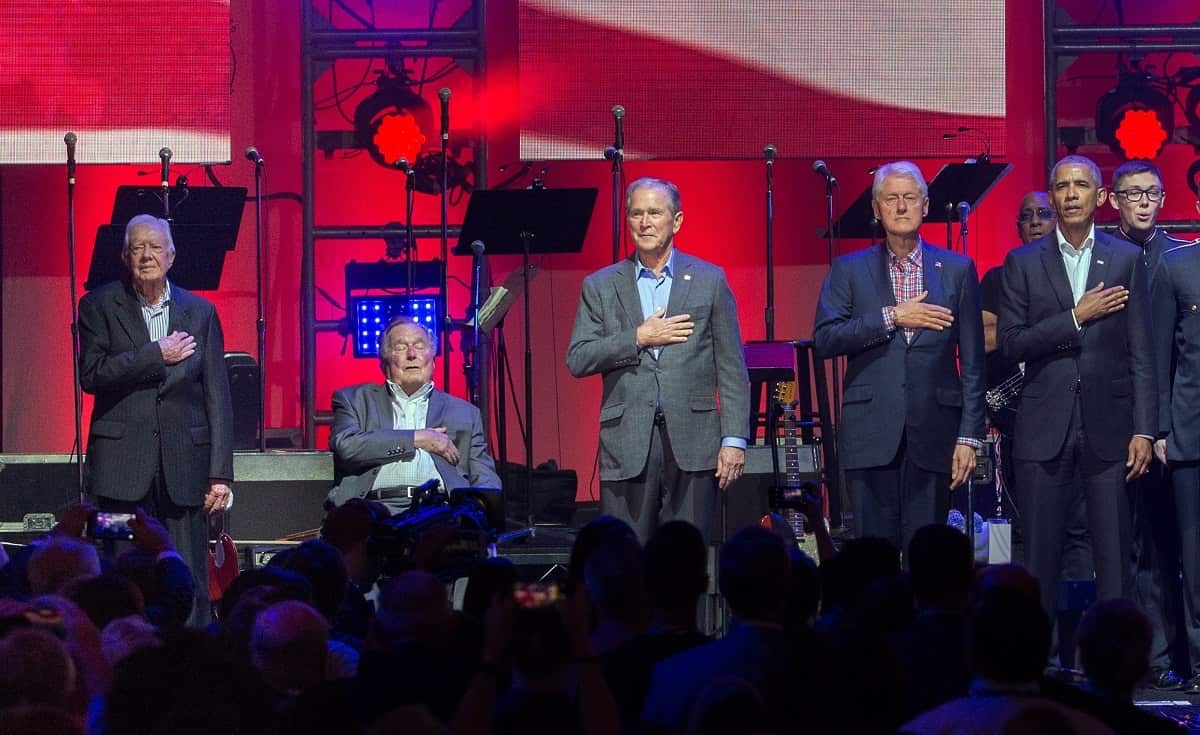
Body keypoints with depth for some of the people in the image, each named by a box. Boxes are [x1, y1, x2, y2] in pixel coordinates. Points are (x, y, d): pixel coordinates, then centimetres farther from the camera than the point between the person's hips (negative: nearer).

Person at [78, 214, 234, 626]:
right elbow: (91, 374, -9)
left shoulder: (200, 312, 9)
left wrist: (221, 473, 1)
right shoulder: (99, 306, 4)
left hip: (184, 465, 2)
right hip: (122, 465, -2)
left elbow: (217, 397, 7)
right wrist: (157, 355, -11)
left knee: (190, 585, 1)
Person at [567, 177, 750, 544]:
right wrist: (639, 338, -8)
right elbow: (577, 360, 2)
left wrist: (734, 439, -3)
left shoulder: (709, 280, 8)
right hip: (627, 442, 1)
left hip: (692, 441, -1)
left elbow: (732, 368, 5)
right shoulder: (601, 286, 10)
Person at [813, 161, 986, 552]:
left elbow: (972, 362, 7)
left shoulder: (957, 270, 8)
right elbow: (824, 339, -4)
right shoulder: (850, 270, 8)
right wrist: (891, 318, -12)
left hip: (932, 434, 0)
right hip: (871, 435, 0)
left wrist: (969, 435, 0)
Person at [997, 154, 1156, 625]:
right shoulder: (1023, 263, 7)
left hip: (1108, 427, 0)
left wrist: (1144, 429, -3)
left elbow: (1141, 353, 4)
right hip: (1044, 431, 0)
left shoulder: (1127, 260, 7)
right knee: (1039, 560, 2)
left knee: (1114, 560, 0)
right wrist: (1075, 317, -11)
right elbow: (1011, 344, -2)